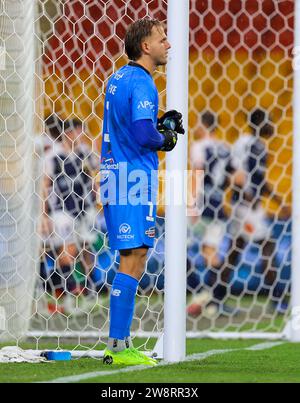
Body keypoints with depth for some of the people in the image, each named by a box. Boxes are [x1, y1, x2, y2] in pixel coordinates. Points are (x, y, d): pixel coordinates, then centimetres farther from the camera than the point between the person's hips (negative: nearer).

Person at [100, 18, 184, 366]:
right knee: (133, 262, -8)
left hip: (115, 177, 10)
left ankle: (119, 344, 16)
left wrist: (161, 123, 13)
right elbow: (143, 134, -25)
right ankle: (118, 346, -8)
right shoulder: (142, 83, -15)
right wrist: (166, 138, -6)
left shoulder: (119, 78, 15)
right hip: (134, 179, -10)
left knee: (131, 261, 14)